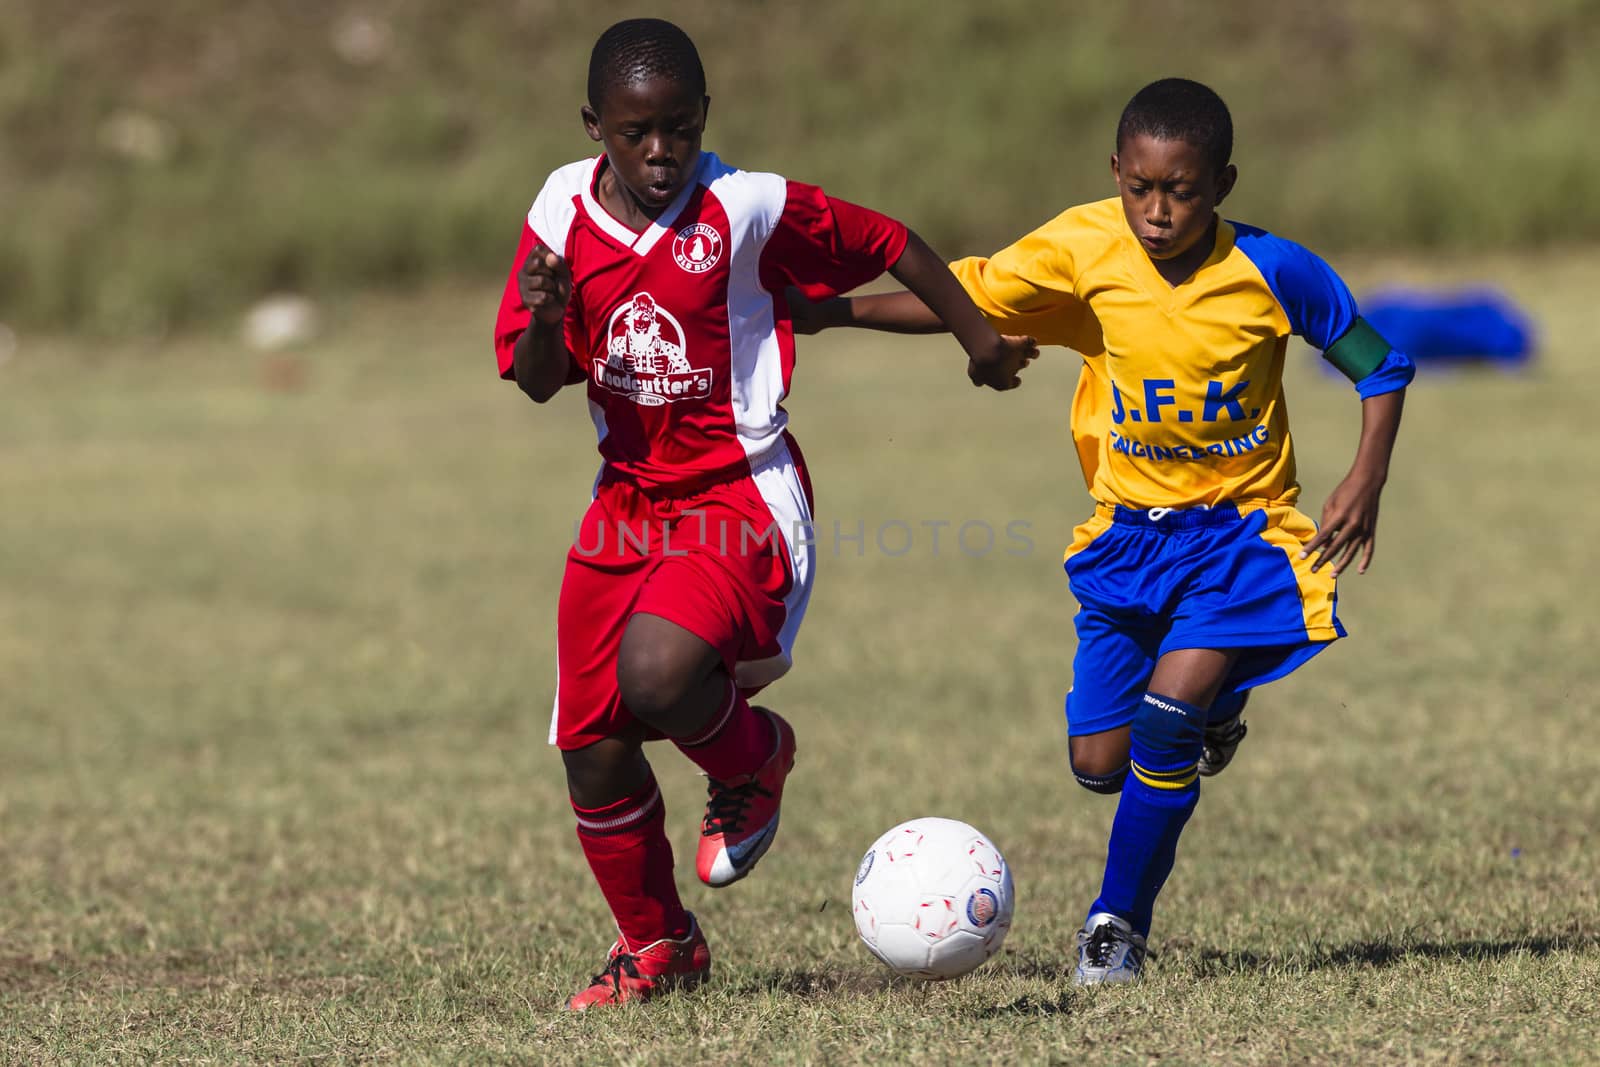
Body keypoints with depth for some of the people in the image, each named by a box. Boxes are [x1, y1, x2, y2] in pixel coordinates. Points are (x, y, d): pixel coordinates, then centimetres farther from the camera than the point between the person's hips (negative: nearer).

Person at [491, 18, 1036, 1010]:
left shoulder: (749, 209, -14)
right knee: (594, 755, 5)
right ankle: (657, 943, 29)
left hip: (741, 497, -5)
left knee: (657, 672, -32)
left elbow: (891, 245, 0)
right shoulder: (564, 211, -2)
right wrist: (546, 320, -22)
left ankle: (756, 757, 3)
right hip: (627, 498, 5)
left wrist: (980, 337, 13)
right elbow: (535, 380, 1)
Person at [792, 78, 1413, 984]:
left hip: (1242, 530, -3)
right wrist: (835, 311, -12)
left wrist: (1367, 480, -17)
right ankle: (1208, 719, 39)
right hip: (1131, 532, 3)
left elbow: (1381, 367, -4)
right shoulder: (1085, 249, -11)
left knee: (1169, 709, -24)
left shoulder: (1273, 272, -16)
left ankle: (1120, 923, -3)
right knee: (1099, 763, 1)